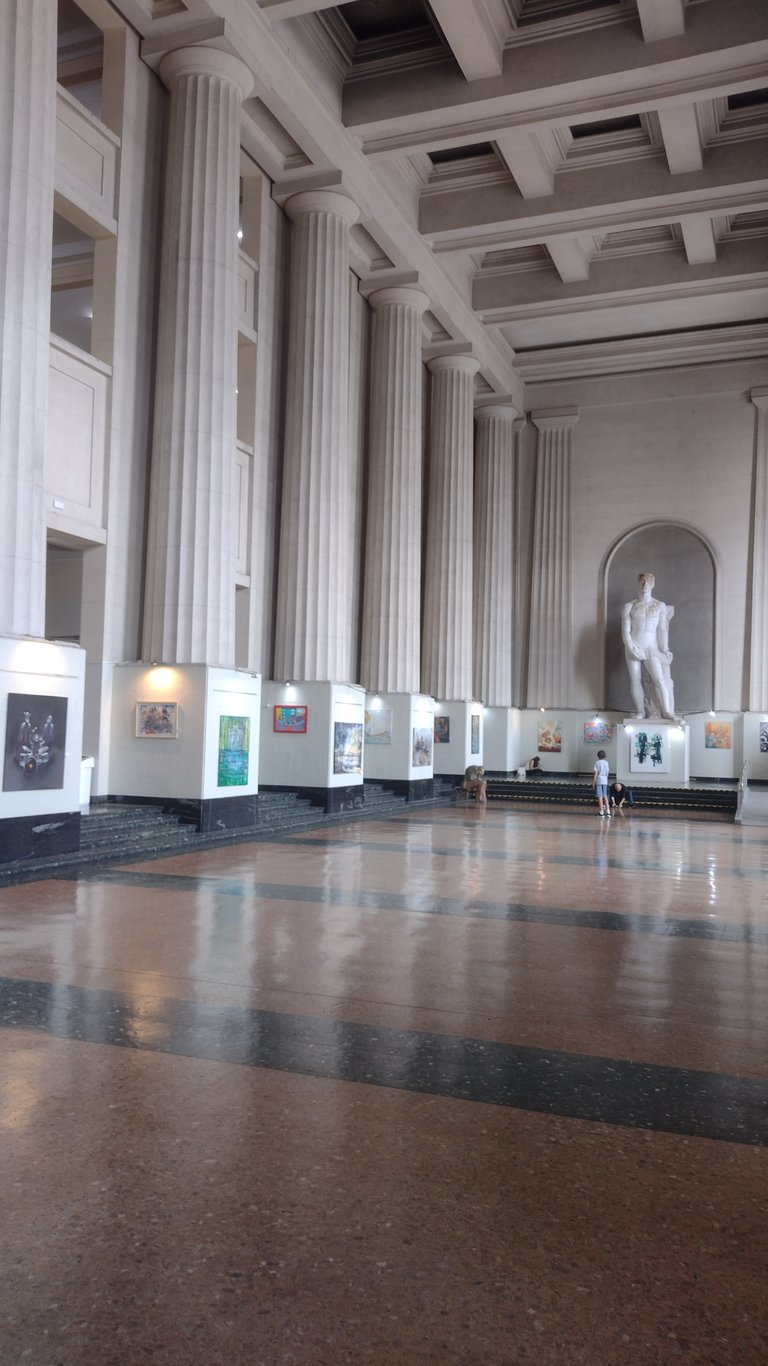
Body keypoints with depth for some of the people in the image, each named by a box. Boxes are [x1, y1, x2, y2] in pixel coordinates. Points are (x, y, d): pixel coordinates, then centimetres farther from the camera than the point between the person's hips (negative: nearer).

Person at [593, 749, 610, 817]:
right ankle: (607, 810, 8)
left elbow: (595, 773, -8)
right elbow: (607, 772, 9)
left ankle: (601, 812, -3)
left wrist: (593, 781, -4)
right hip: (605, 780, 5)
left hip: (599, 780, -5)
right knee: (605, 796, 12)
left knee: (600, 796, -3)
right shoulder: (606, 762, 7)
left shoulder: (597, 762, -6)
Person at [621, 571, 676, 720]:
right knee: (635, 681, 0)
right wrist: (632, 648, -10)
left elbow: (662, 630, 4)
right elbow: (625, 631, 2)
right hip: (633, 648, 1)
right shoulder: (629, 607, 6)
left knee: (659, 679, -15)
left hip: (651, 649, -1)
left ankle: (667, 712, -14)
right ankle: (640, 712, 9)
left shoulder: (660, 606, 7)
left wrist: (665, 651, -1)